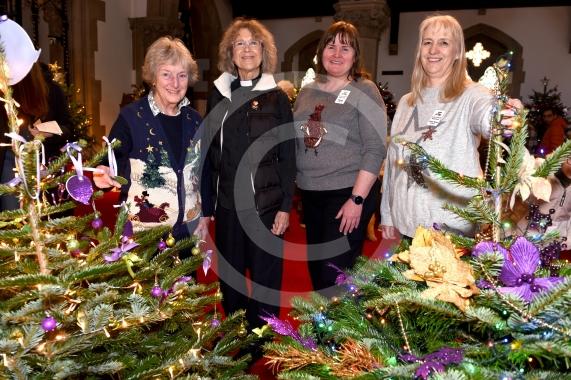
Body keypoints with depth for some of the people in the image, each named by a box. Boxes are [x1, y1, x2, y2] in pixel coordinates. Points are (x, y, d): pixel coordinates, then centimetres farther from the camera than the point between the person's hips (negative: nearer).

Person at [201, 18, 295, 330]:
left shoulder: (276, 97, 0)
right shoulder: (218, 95, 6)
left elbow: (288, 157, -1)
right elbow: (209, 153, 8)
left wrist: (285, 207, -7)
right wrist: (205, 204, 6)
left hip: (267, 203, -2)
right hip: (227, 202, 3)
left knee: (266, 276, 5)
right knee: (229, 275, 13)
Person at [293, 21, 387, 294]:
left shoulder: (365, 90, -6)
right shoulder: (306, 92, 10)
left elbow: (375, 149, -12)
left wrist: (357, 199, -18)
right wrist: (298, 184, 10)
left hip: (348, 192, -6)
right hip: (310, 193, 6)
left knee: (335, 274, -6)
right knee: (315, 268, 15)